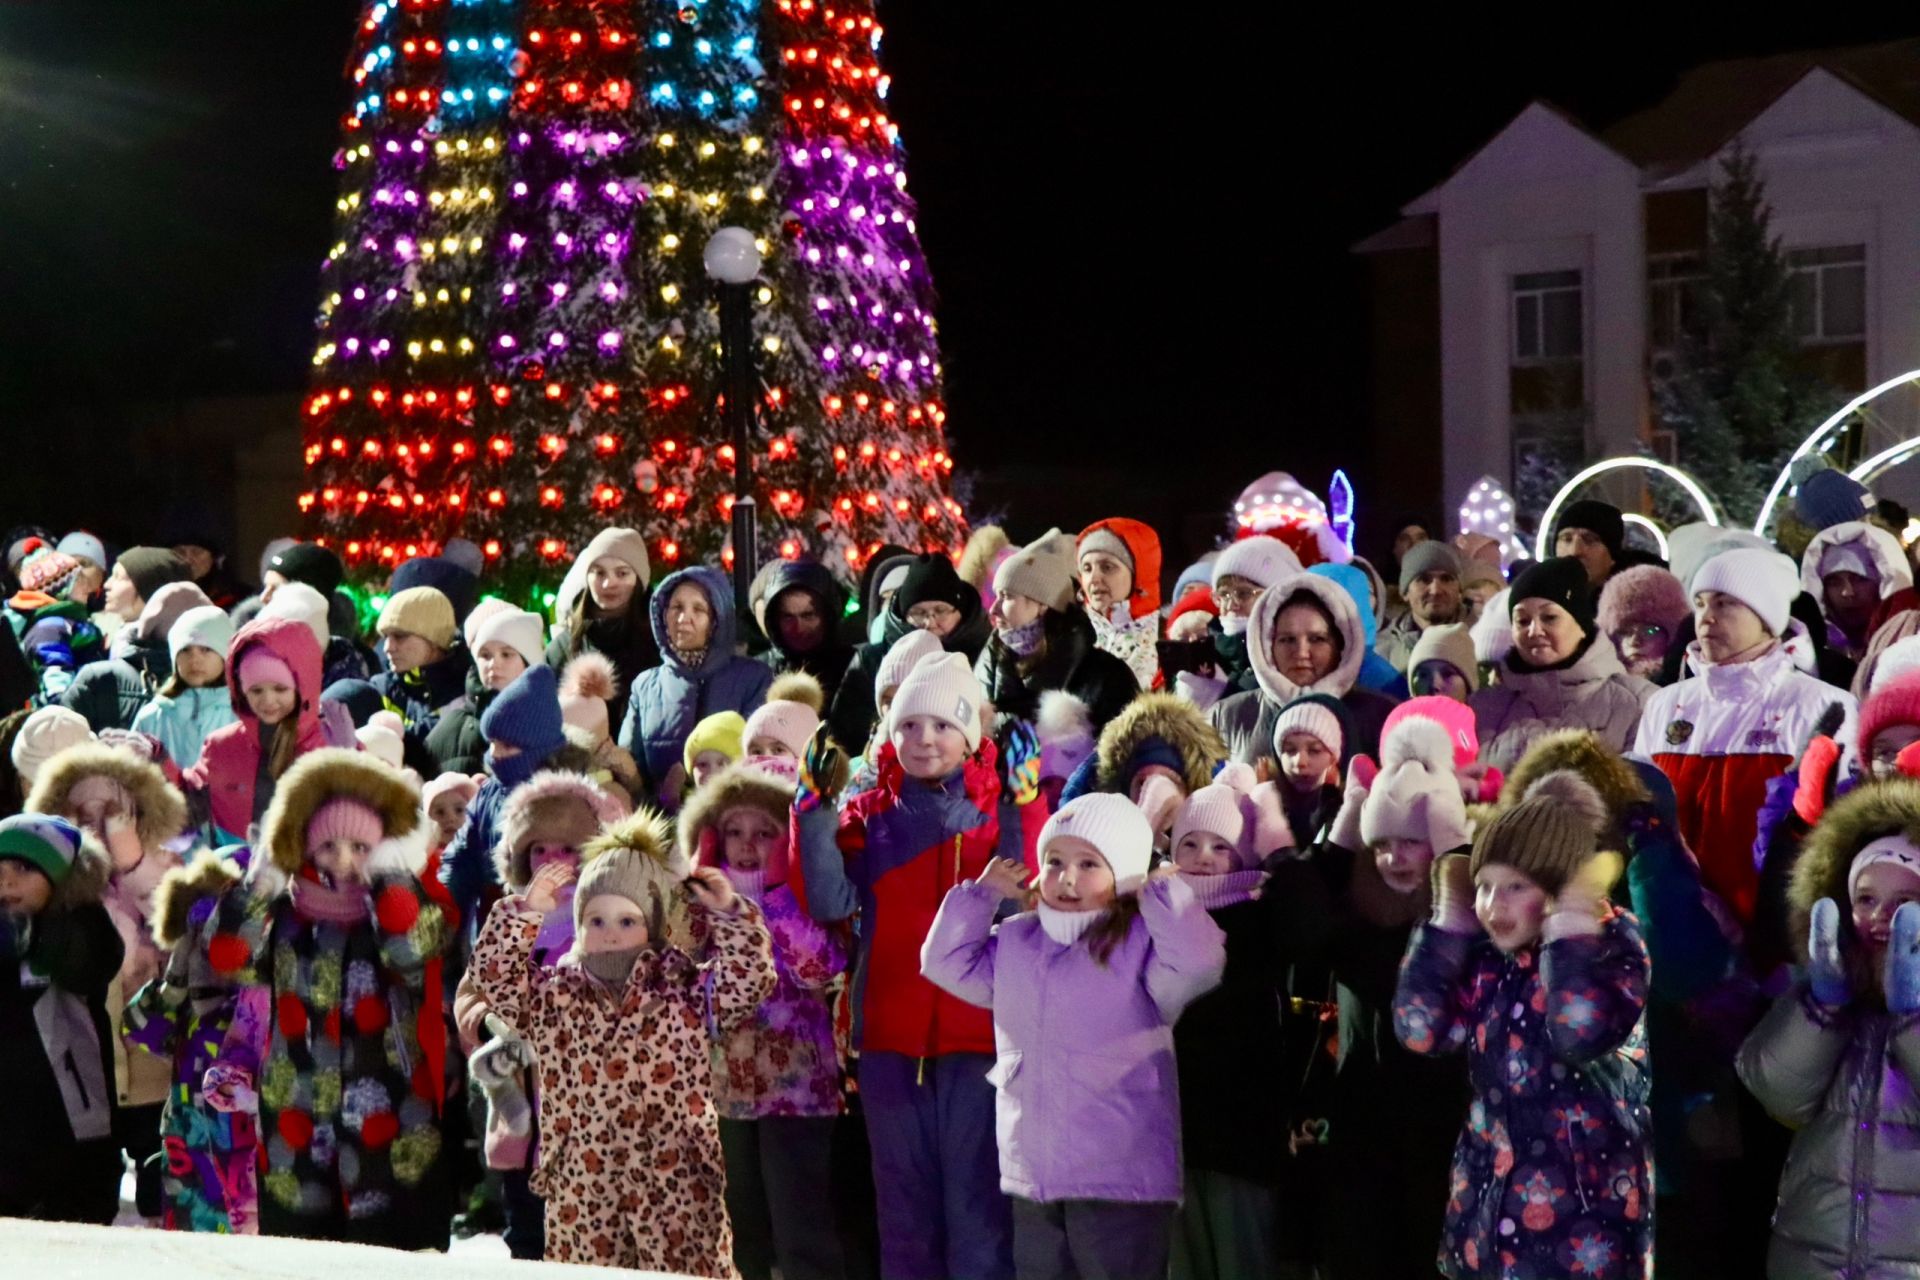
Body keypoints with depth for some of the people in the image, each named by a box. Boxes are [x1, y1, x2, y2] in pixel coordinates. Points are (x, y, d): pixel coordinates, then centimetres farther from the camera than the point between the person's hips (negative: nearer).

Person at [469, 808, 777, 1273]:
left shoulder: (687, 993, 5)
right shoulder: (552, 997, 9)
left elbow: (749, 982, -4)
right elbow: (495, 976, 0)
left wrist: (730, 916, -11)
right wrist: (524, 912, -7)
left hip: (676, 1181, -1)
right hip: (582, 1186, 2)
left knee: (686, 1270, 0)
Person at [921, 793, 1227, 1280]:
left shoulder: (1141, 944, -9)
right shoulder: (1014, 942, 12)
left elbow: (1199, 961, -26)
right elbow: (947, 962, 18)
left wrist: (1157, 891, -17)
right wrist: (981, 893, 10)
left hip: (1122, 1184, -6)